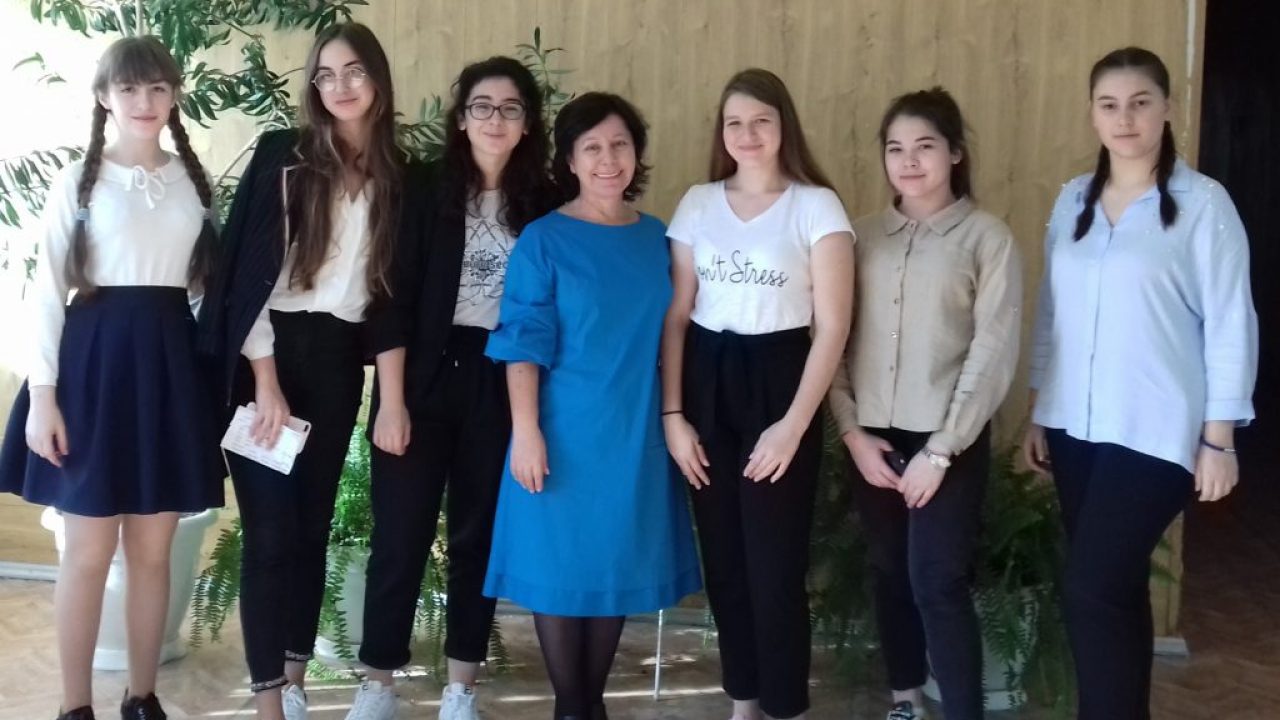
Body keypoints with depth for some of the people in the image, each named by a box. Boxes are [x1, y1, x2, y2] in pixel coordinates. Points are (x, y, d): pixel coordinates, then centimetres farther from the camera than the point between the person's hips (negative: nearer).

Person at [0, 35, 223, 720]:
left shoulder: (195, 182, 10)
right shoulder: (77, 181, 0)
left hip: (171, 362, 3)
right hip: (95, 358, -3)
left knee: (152, 550, 8)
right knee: (89, 550, 1)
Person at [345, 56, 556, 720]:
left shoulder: (542, 205, 4)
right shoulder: (427, 190, -2)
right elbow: (395, 297, -5)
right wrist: (391, 400, -10)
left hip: (500, 384, 2)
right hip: (424, 375, -2)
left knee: (479, 535, 10)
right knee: (400, 535, 2)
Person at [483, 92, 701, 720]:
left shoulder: (657, 239, 7)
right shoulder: (543, 240, -6)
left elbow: (666, 336, 13)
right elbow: (523, 342, -9)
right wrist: (526, 430, -15)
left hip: (636, 434, 4)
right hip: (564, 432, -4)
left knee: (618, 566, 11)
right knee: (560, 567, 3)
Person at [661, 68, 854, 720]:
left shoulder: (816, 206, -3)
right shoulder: (698, 204, 7)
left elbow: (832, 326, -7)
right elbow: (675, 317, 6)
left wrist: (794, 425, -13)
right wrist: (672, 414, -1)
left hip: (778, 379, -4)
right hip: (707, 384, 4)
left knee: (774, 563, -1)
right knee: (723, 557, 11)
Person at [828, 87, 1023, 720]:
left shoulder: (988, 238, -4)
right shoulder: (863, 236, 7)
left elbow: (994, 352, -9)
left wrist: (941, 449, -13)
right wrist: (851, 430, -5)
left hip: (947, 440, -4)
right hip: (872, 436, 4)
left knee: (938, 584, -7)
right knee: (890, 575, 13)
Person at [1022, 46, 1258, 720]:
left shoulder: (1202, 203, -7)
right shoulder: (1073, 200, 8)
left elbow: (1230, 325, -7)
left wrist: (1219, 439, -8)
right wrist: (1036, 414, 11)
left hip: (1154, 432, -5)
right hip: (1075, 427, 5)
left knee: (1090, 589, -10)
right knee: (1114, 587, 12)